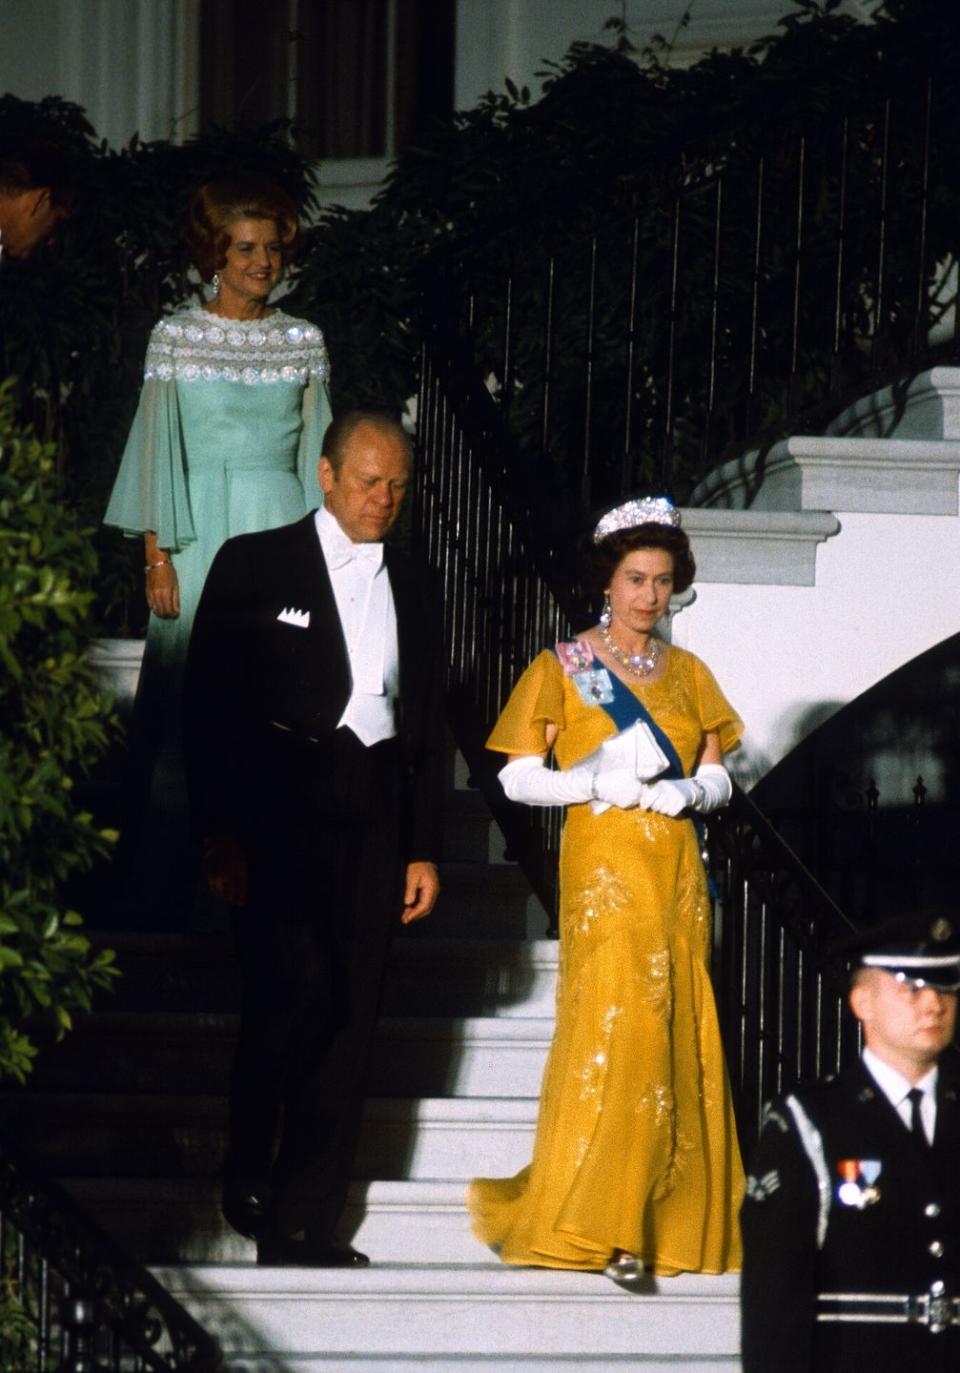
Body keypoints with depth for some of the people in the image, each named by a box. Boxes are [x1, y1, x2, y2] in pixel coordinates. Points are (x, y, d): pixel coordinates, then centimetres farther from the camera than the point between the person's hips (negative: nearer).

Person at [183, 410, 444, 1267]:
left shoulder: (411, 587, 17)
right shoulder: (255, 566, 3)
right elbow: (209, 705, -2)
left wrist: (423, 849, 14)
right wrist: (221, 833, -9)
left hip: (373, 821, 4)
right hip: (278, 811, -4)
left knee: (347, 1021, 1)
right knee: (299, 988, -20)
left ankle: (302, 1224, 6)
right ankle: (248, 1167, 1)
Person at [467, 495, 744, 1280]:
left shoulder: (687, 673, 13)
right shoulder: (563, 670, 2)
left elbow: (718, 777, 14)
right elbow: (518, 777, -1)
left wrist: (688, 791, -8)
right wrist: (594, 782, -15)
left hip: (677, 872, 5)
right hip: (604, 868, -4)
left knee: (679, 1033, 2)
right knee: (614, 1027, -13)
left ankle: (671, 1215, 8)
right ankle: (595, 1225, -12)